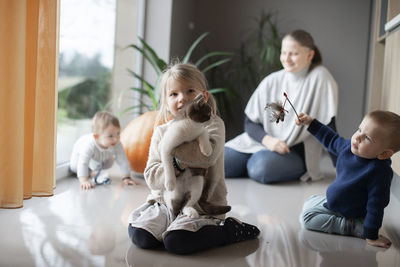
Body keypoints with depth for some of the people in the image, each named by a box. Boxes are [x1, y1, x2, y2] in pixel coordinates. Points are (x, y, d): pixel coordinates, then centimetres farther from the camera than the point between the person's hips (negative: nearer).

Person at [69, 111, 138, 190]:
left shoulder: (117, 145, -39)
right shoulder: (89, 146, -50)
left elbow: (123, 161, -31)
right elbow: (83, 163, -52)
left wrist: (126, 177, -33)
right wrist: (83, 181, -59)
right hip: (80, 151, -4)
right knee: (74, 166, -20)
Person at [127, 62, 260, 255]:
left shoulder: (212, 125, -4)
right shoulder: (161, 132, 7)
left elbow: (207, 155, -27)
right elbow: (151, 176, 1)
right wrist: (175, 165, -20)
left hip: (202, 205, -4)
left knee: (176, 242, -26)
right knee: (139, 236, -15)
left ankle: (229, 230, -4)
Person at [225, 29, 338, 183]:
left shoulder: (320, 77, -11)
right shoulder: (271, 81, 0)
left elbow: (328, 126, -12)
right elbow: (250, 122, 2)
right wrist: (267, 140, -18)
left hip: (296, 152, -4)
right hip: (262, 141, 4)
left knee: (261, 168, -34)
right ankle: (254, 163, 12)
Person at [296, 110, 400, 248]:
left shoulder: (380, 172, -37)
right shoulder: (348, 146, -17)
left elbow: (375, 207, -30)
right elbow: (331, 139, 8)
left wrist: (371, 236, -24)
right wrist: (311, 123, 7)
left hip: (353, 214, -8)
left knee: (307, 218, -16)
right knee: (308, 204, 26)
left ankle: (353, 227, -15)